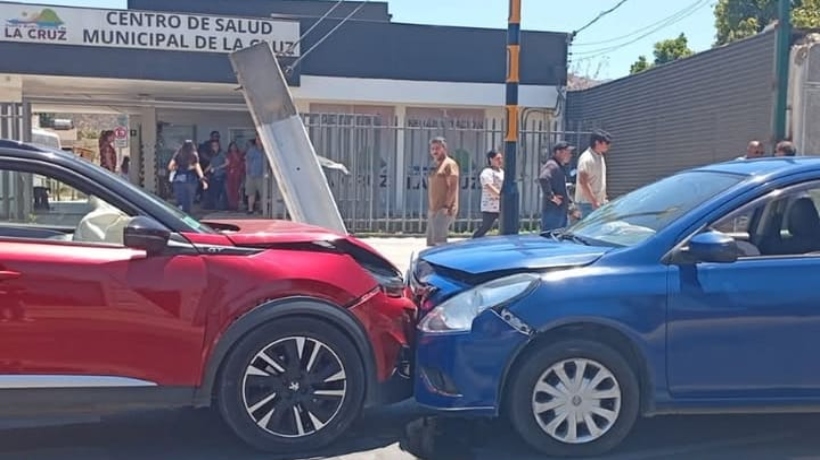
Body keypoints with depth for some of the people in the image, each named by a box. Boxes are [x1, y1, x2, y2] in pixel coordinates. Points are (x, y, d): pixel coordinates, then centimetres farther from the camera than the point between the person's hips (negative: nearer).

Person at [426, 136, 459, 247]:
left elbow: (453, 186, -15)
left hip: (443, 210, -9)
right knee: (431, 241, 10)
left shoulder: (450, 164, -7)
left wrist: (447, 206, -21)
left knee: (438, 241, -15)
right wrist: (430, 208, 18)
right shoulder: (435, 165, 20)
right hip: (433, 210, 10)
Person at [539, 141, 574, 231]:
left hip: (561, 211, 11)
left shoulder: (560, 167, 19)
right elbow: (543, 179, -34)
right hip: (552, 211, -11)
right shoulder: (552, 166, -14)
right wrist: (551, 196, -27)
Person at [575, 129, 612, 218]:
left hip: (599, 202, 9)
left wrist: (603, 197, 17)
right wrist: (594, 201, -22)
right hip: (588, 202, -9)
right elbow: (583, 182, -21)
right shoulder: (586, 158, -16)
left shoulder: (600, 157, 14)